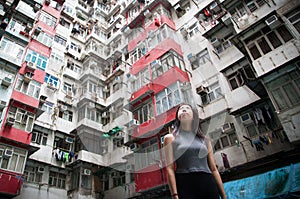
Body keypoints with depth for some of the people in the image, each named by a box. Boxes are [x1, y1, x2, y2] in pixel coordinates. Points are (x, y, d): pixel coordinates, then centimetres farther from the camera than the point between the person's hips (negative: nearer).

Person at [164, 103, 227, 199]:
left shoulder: (204, 140, 16)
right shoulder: (170, 138, 7)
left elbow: (214, 169, 14)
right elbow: (170, 168, -3)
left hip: (208, 185, 3)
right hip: (185, 185, -3)